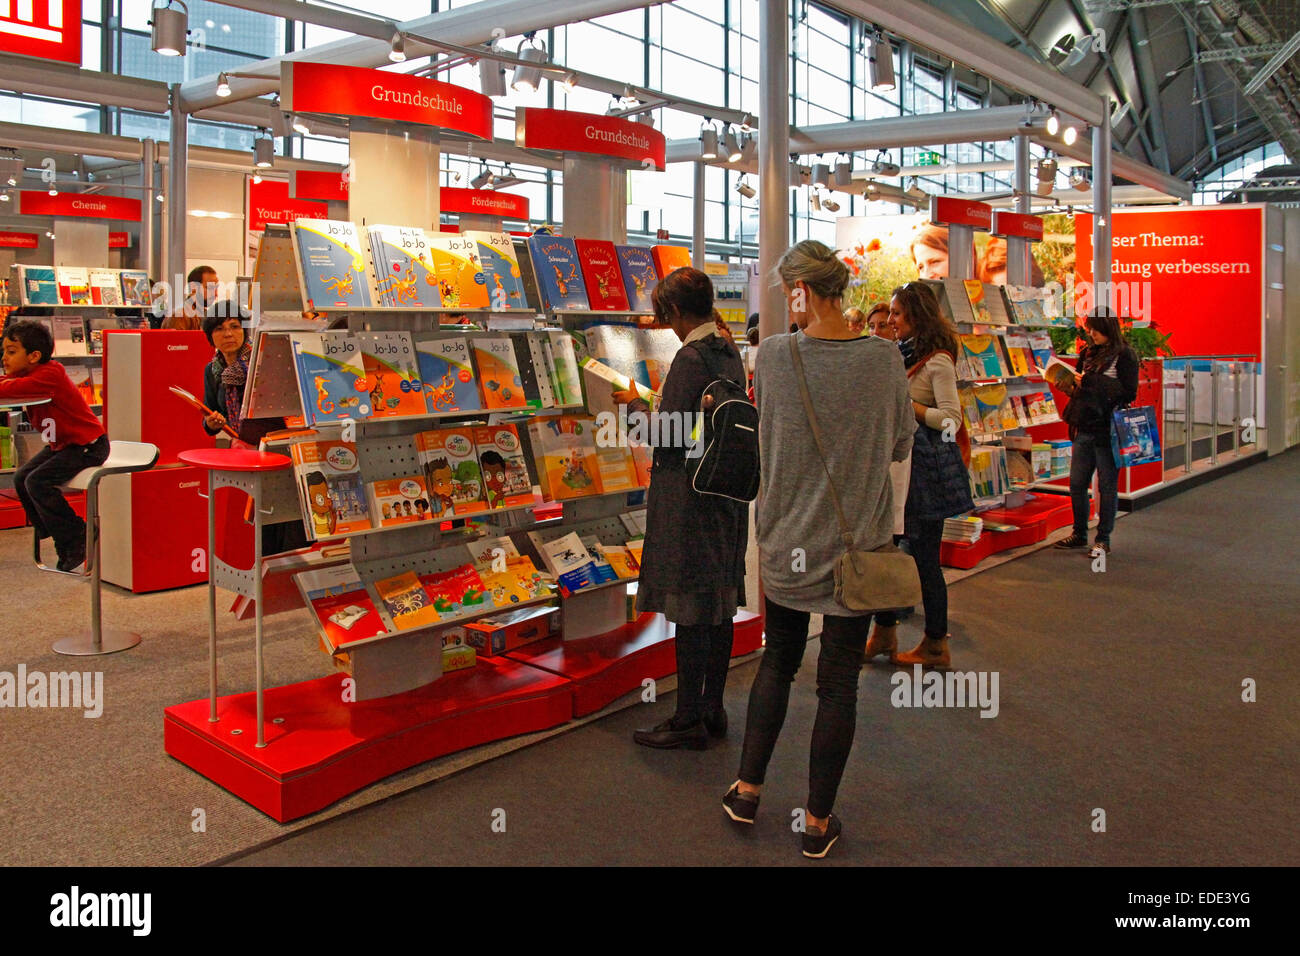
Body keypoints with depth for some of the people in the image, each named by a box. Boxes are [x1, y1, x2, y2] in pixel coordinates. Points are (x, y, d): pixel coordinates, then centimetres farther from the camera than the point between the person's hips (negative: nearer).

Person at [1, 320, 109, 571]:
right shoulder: (25, 373, 6)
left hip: (87, 446, -10)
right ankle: (64, 540, 15)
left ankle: (77, 541, -6)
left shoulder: (49, 374, -24)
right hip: (60, 444, 10)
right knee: (21, 479, 6)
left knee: (37, 482, -19)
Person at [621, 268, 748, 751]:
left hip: (690, 494, -9)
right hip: (726, 491, 9)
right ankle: (713, 709, 24)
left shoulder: (690, 358, -17)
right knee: (719, 605, 13)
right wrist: (656, 406, 18)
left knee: (689, 608, -2)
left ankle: (688, 720, 7)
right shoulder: (728, 352, 10)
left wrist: (636, 405, -3)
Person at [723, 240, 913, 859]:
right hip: (858, 543, -1)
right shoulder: (883, 357, -9)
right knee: (839, 679, 9)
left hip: (787, 540, 1)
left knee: (777, 661, 21)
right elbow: (901, 446, 4)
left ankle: (747, 789, 28)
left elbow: (769, 440, 3)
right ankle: (817, 821, 21)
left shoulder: (774, 354, -10)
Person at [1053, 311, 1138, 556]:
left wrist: (1090, 382, -18)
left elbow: (1128, 393, -14)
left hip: (1107, 430, -6)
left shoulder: (1124, 356, -6)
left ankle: (1103, 539, 12)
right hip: (1084, 429, 6)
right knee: (1076, 484, 10)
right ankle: (1080, 535, 23)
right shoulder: (1088, 353, 13)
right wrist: (1069, 385, -1)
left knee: (1107, 486, 3)